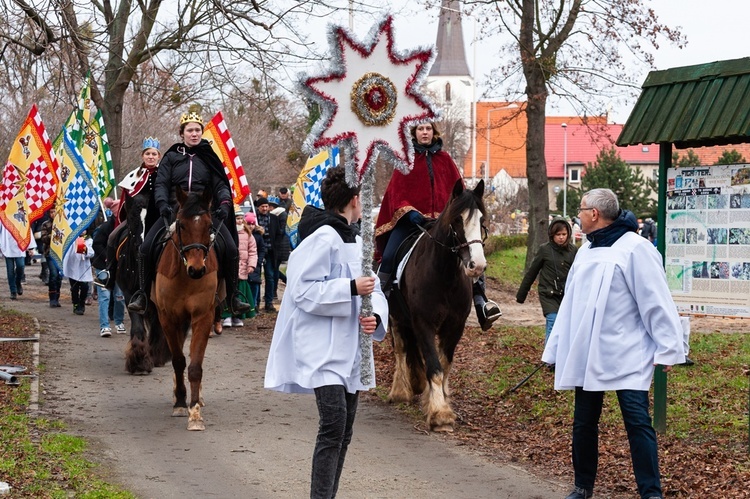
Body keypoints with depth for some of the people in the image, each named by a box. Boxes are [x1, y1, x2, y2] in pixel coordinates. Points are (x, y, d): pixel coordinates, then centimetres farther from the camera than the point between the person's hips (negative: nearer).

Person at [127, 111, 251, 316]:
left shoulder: (209, 158, 12)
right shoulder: (171, 158, 10)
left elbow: (221, 185, 7)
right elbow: (161, 184, 3)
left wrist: (225, 203, -13)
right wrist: (162, 204, -16)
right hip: (174, 212, 0)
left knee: (230, 249, -19)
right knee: (146, 247, -19)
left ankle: (233, 297, -7)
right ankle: (142, 295, -8)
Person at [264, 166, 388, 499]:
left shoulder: (355, 242, 15)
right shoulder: (324, 238, -13)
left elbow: (372, 289, 14)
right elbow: (303, 291, -20)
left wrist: (376, 315, -7)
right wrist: (351, 288, -22)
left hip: (349, 348, 10)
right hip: (323, 348, -9)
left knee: (344, 429, 11)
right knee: (334, 423, -18)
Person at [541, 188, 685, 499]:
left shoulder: (634, 248, -11)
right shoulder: (586, 251, 14)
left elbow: (656, 302, -13)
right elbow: (570, 305, 19)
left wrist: (668, 348, -15)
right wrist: (555, 349, 19)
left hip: (626, 357, -7)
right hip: (586, 355, 7)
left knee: (638, 422, -9)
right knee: (583, 423, 12)